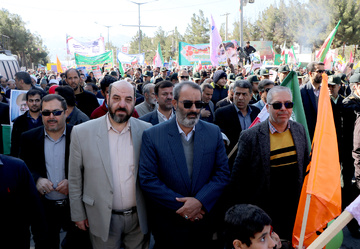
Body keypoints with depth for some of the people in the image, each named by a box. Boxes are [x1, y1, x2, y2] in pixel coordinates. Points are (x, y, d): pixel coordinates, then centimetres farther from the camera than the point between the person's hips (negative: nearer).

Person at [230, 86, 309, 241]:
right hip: (264, 210, -4)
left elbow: (306, 166, 11)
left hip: (295, 209, 4)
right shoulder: (250, 136, -15)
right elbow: (237, 176, -10)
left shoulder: (300, 130, 1)